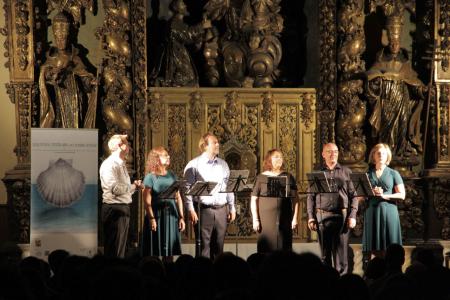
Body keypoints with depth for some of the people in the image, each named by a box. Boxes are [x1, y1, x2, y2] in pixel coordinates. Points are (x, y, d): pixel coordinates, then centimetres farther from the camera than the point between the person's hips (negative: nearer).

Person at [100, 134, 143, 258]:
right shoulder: (109, 164, -13)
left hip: (123, 209, 10)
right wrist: (133, 186, -9)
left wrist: (135, 186, 4)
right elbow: (115, 188, -23)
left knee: (121, 248, 14)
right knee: (114, 250, -7)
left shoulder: (121, 164, 18)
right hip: (114, 209, -10)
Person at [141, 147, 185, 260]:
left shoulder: (172, 176, 12)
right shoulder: (150, 177, -3)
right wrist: (151, 218, -18)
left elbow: (178, 198, 13)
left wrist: (181, 217, 8)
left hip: (171, 215, 5)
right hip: (157, 214, -5)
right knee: (155, 251, -2)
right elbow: (147, 201, -9)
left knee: (170, 251, 7)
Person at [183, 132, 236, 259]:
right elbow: (188, 188, -6)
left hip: (221, 210, 5)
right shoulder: (194, 165, -2)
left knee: (218, 246, 7)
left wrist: (232, 208, 12)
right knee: (203, 245, -4)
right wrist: (191, 210, -14)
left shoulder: (223, 164, 16)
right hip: (203, 210, -5)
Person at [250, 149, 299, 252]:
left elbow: (295, 199, 12)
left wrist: (295, 218, 4)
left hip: (284, 220, 2)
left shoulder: (288, 177, 11)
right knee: (267, 248, -4)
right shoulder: (261, 178, 6)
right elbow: (253, 200, 4)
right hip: (266, 220, -2)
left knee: (283, 248, -1)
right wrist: (255, 220, -4)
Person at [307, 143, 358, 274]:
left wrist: (352, 216, -4)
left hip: (341, 216, -1)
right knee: (325, 253, 6)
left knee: (341, 252, -3)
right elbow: (311, 197, 9)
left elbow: (353, 196, 6)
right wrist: (311, 217, 0)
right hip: (322, 216, 1)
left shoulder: (346, 172, 9)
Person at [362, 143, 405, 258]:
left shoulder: (394, 174, 7)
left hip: (389, 212, -2)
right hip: (372, 212, 2)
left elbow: (402, 195, 1)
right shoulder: (367, 174, 13)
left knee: (389, 249, -6)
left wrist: (384, 196, -11)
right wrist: (371, 192, -8)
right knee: (375, 249, -3)